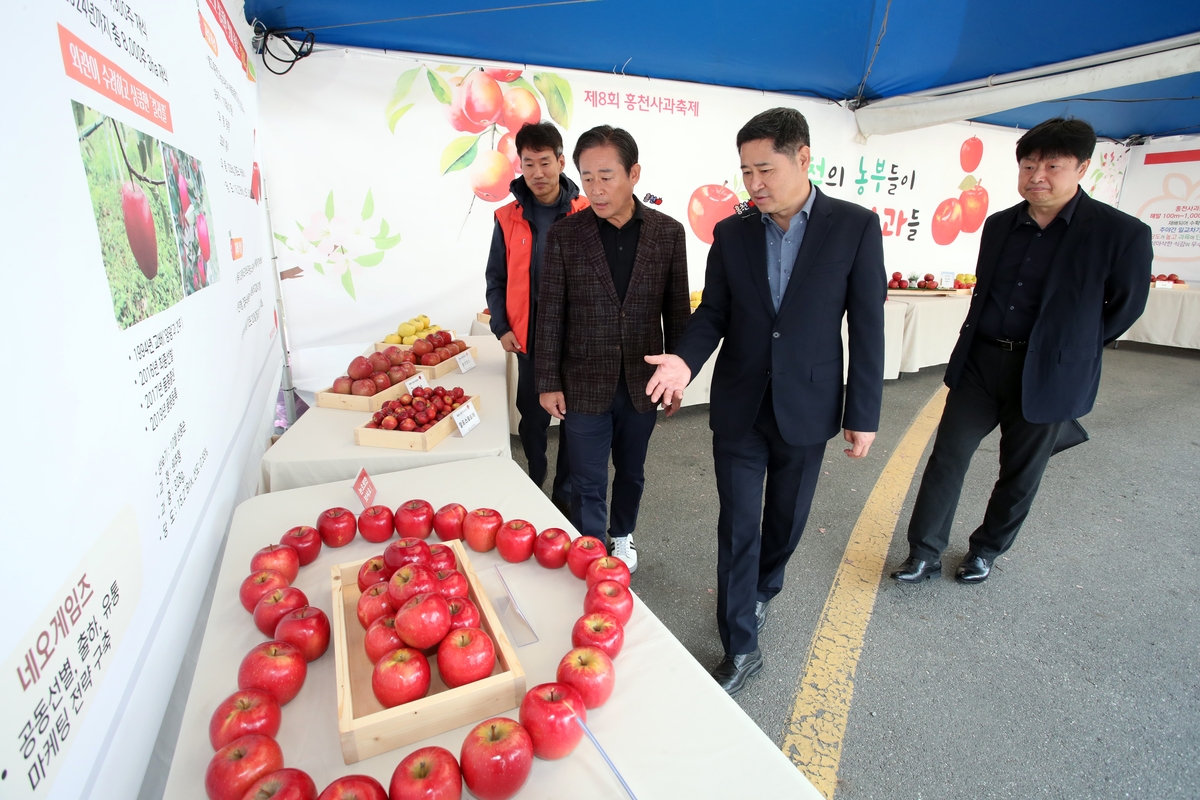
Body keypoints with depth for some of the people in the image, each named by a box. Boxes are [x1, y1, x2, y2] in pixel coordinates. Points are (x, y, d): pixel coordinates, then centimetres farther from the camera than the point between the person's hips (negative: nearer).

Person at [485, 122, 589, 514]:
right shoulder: (509, 217, 2)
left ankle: (565, 494, 27)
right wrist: (501, 327, -2)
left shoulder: (585, 214, -2)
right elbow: (496, 279, 8)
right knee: (533, 419, 12)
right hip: (529, 338, 1)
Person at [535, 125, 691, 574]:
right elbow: (551, 314, -3)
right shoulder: (564, 235, -6)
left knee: (631, 471, 20)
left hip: (642, 383, 2)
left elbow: (677, 311, 3)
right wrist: (548, 383, -3)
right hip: (585, 384, -1)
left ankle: (622, 534, 45)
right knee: (588, 484, 7)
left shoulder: (667, 232, -2)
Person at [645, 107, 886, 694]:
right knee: (738, 526, 4)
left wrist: (863, 414, -5)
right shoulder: (731, 233, 0)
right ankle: (741, 647, 19)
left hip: (806, 407, 0)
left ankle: (760, 592, 47)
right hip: (739, 405, 1)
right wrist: (686, 361, -17)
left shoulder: (855, 226, -6)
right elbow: (713, 313, 4)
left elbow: (867, 326, -5)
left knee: (786, 518, 18)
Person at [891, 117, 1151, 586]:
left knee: (1020, 473, 12)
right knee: (947, 457, 2)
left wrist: (1068, 349, 6)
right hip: (978, 362, 3)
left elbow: (1125, 307, 1)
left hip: (1048, 375, -3)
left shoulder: (1120, 234, -9)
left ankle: (987, 550, 33)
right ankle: (925, 554, 12)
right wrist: (988, 346, 14)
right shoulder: (998, 225, 6)